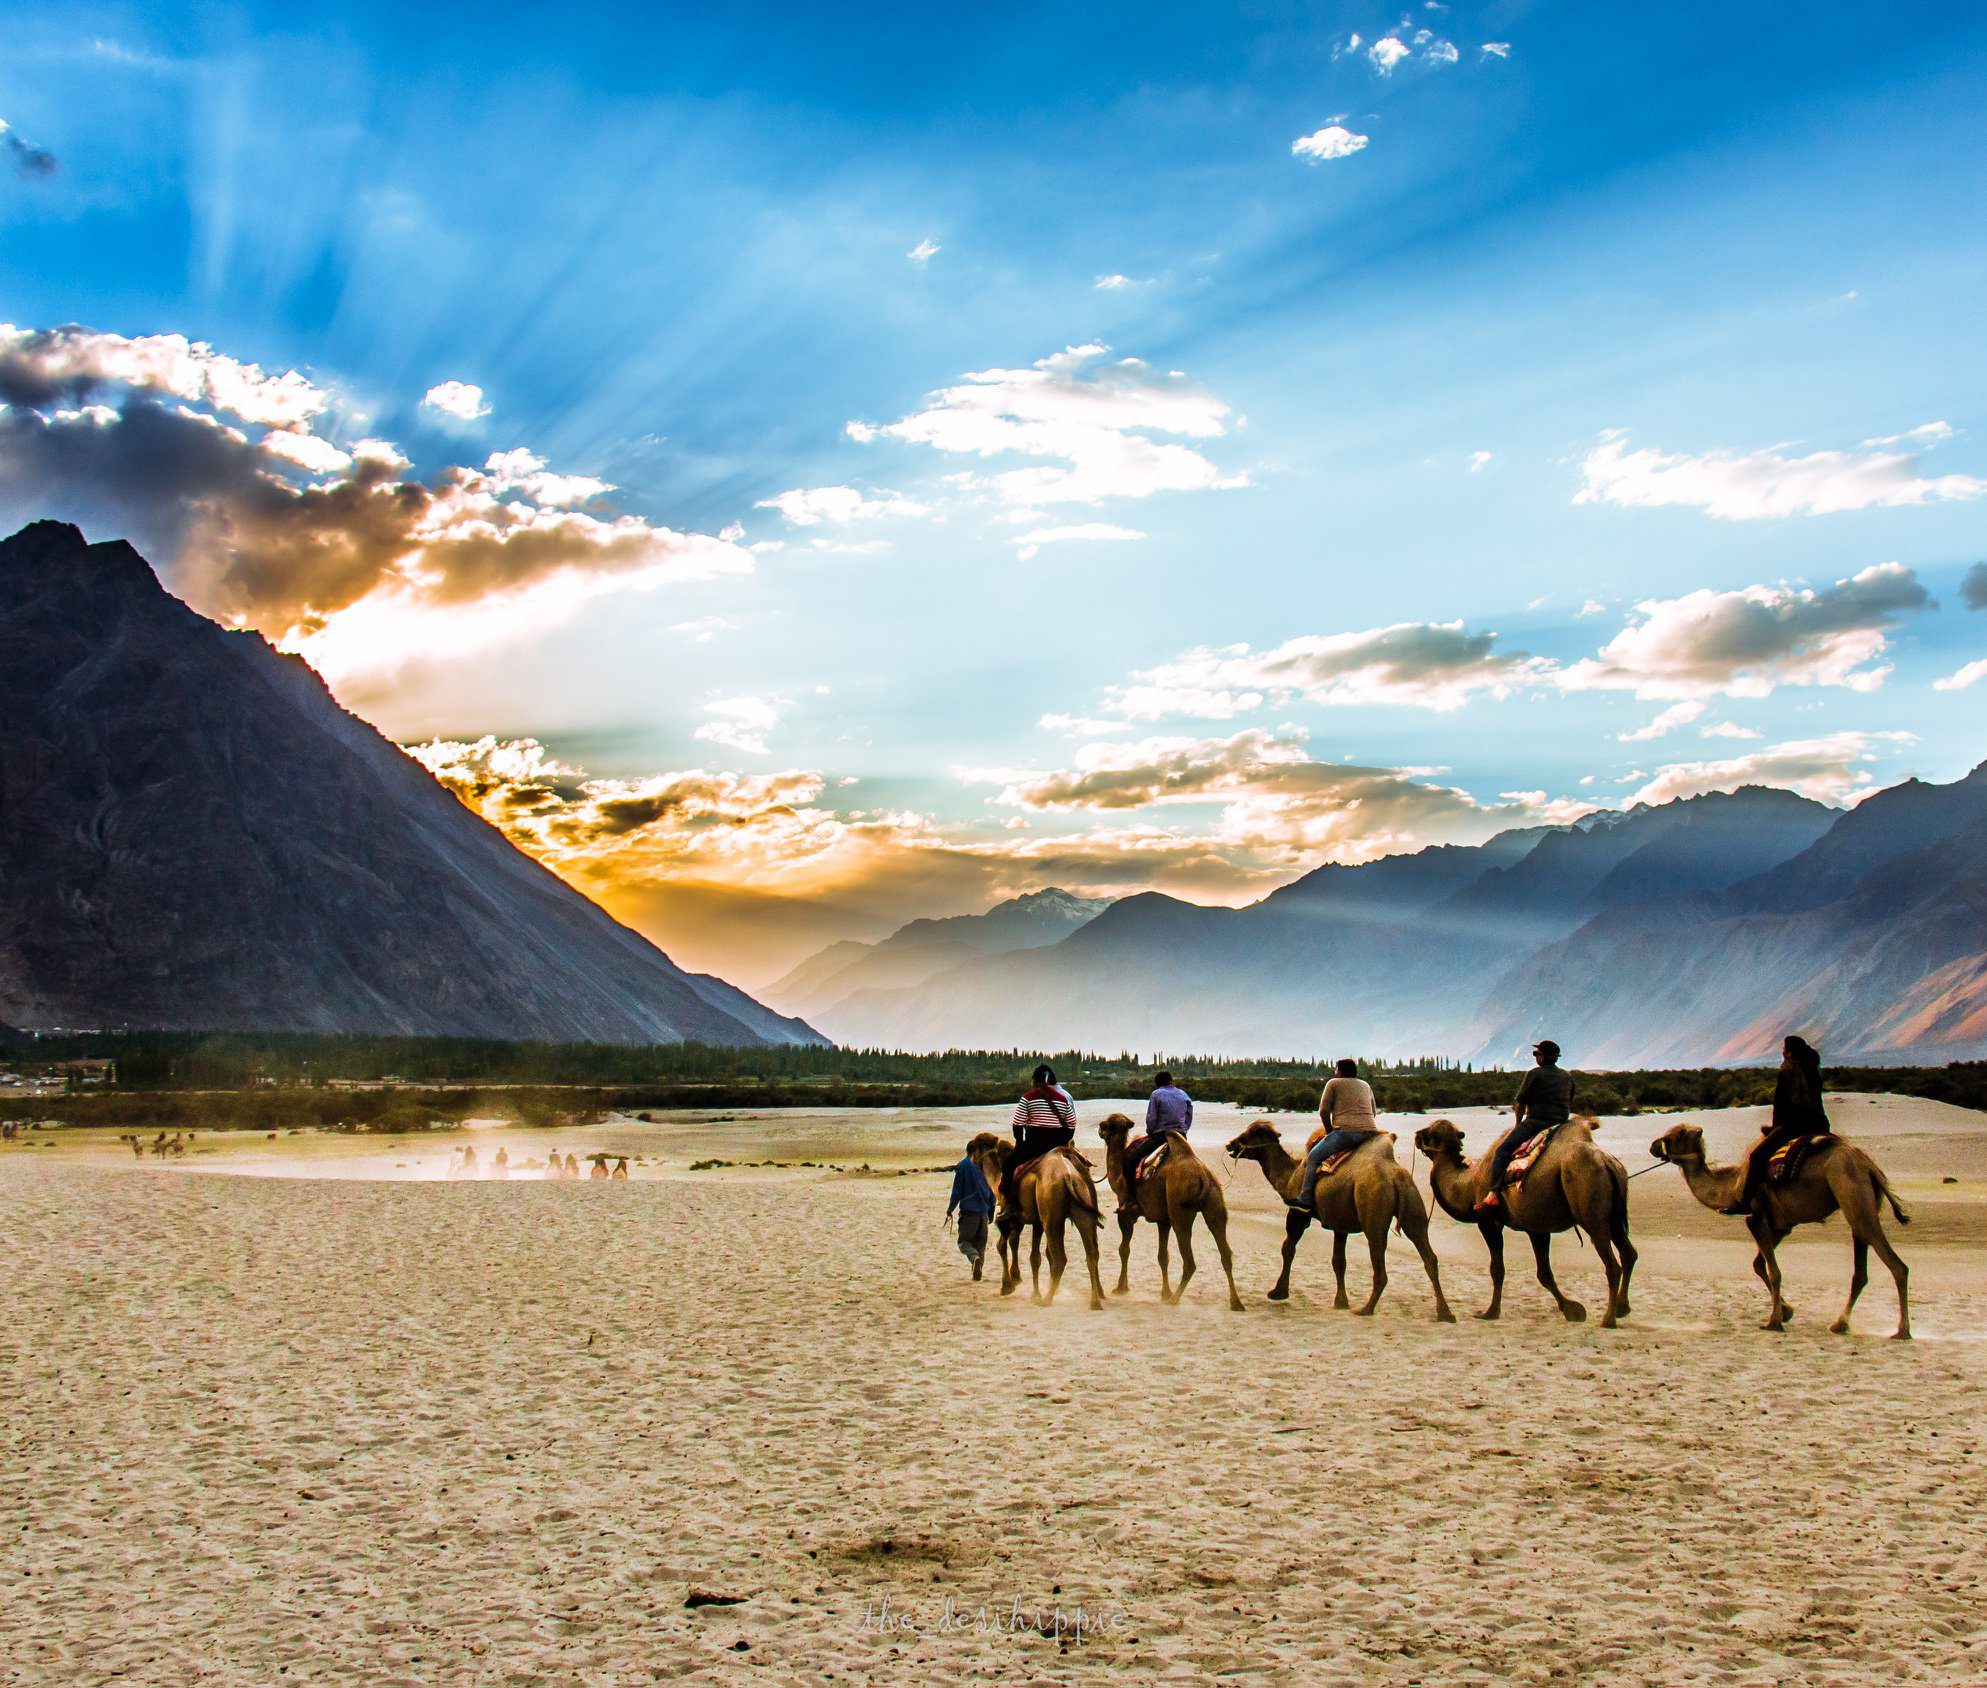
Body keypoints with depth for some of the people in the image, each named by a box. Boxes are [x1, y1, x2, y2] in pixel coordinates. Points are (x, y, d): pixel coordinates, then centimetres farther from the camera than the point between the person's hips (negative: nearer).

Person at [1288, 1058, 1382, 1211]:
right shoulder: (1366, 1086, 24)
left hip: (1346, 1131, -6)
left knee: (1313, 1157, -1)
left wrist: (1330, 1131, 14)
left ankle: (1305, 1200, -10)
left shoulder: (1333, 1083, 7)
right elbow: (1374, 1112, 30)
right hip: (1370, 1132, 6)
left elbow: (1323, 1111, 2)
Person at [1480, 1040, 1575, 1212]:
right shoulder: (1567, 1076, 15)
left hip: (1536, 1122, -7)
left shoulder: (1535, 1074, -5)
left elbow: (1520, 1103, -2)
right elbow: (1570, 1104, 24)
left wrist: (1518, 1123, 13)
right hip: (1561, 1124, 7)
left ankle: (1494, 1193, -22)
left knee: (1503, 1150, -8)